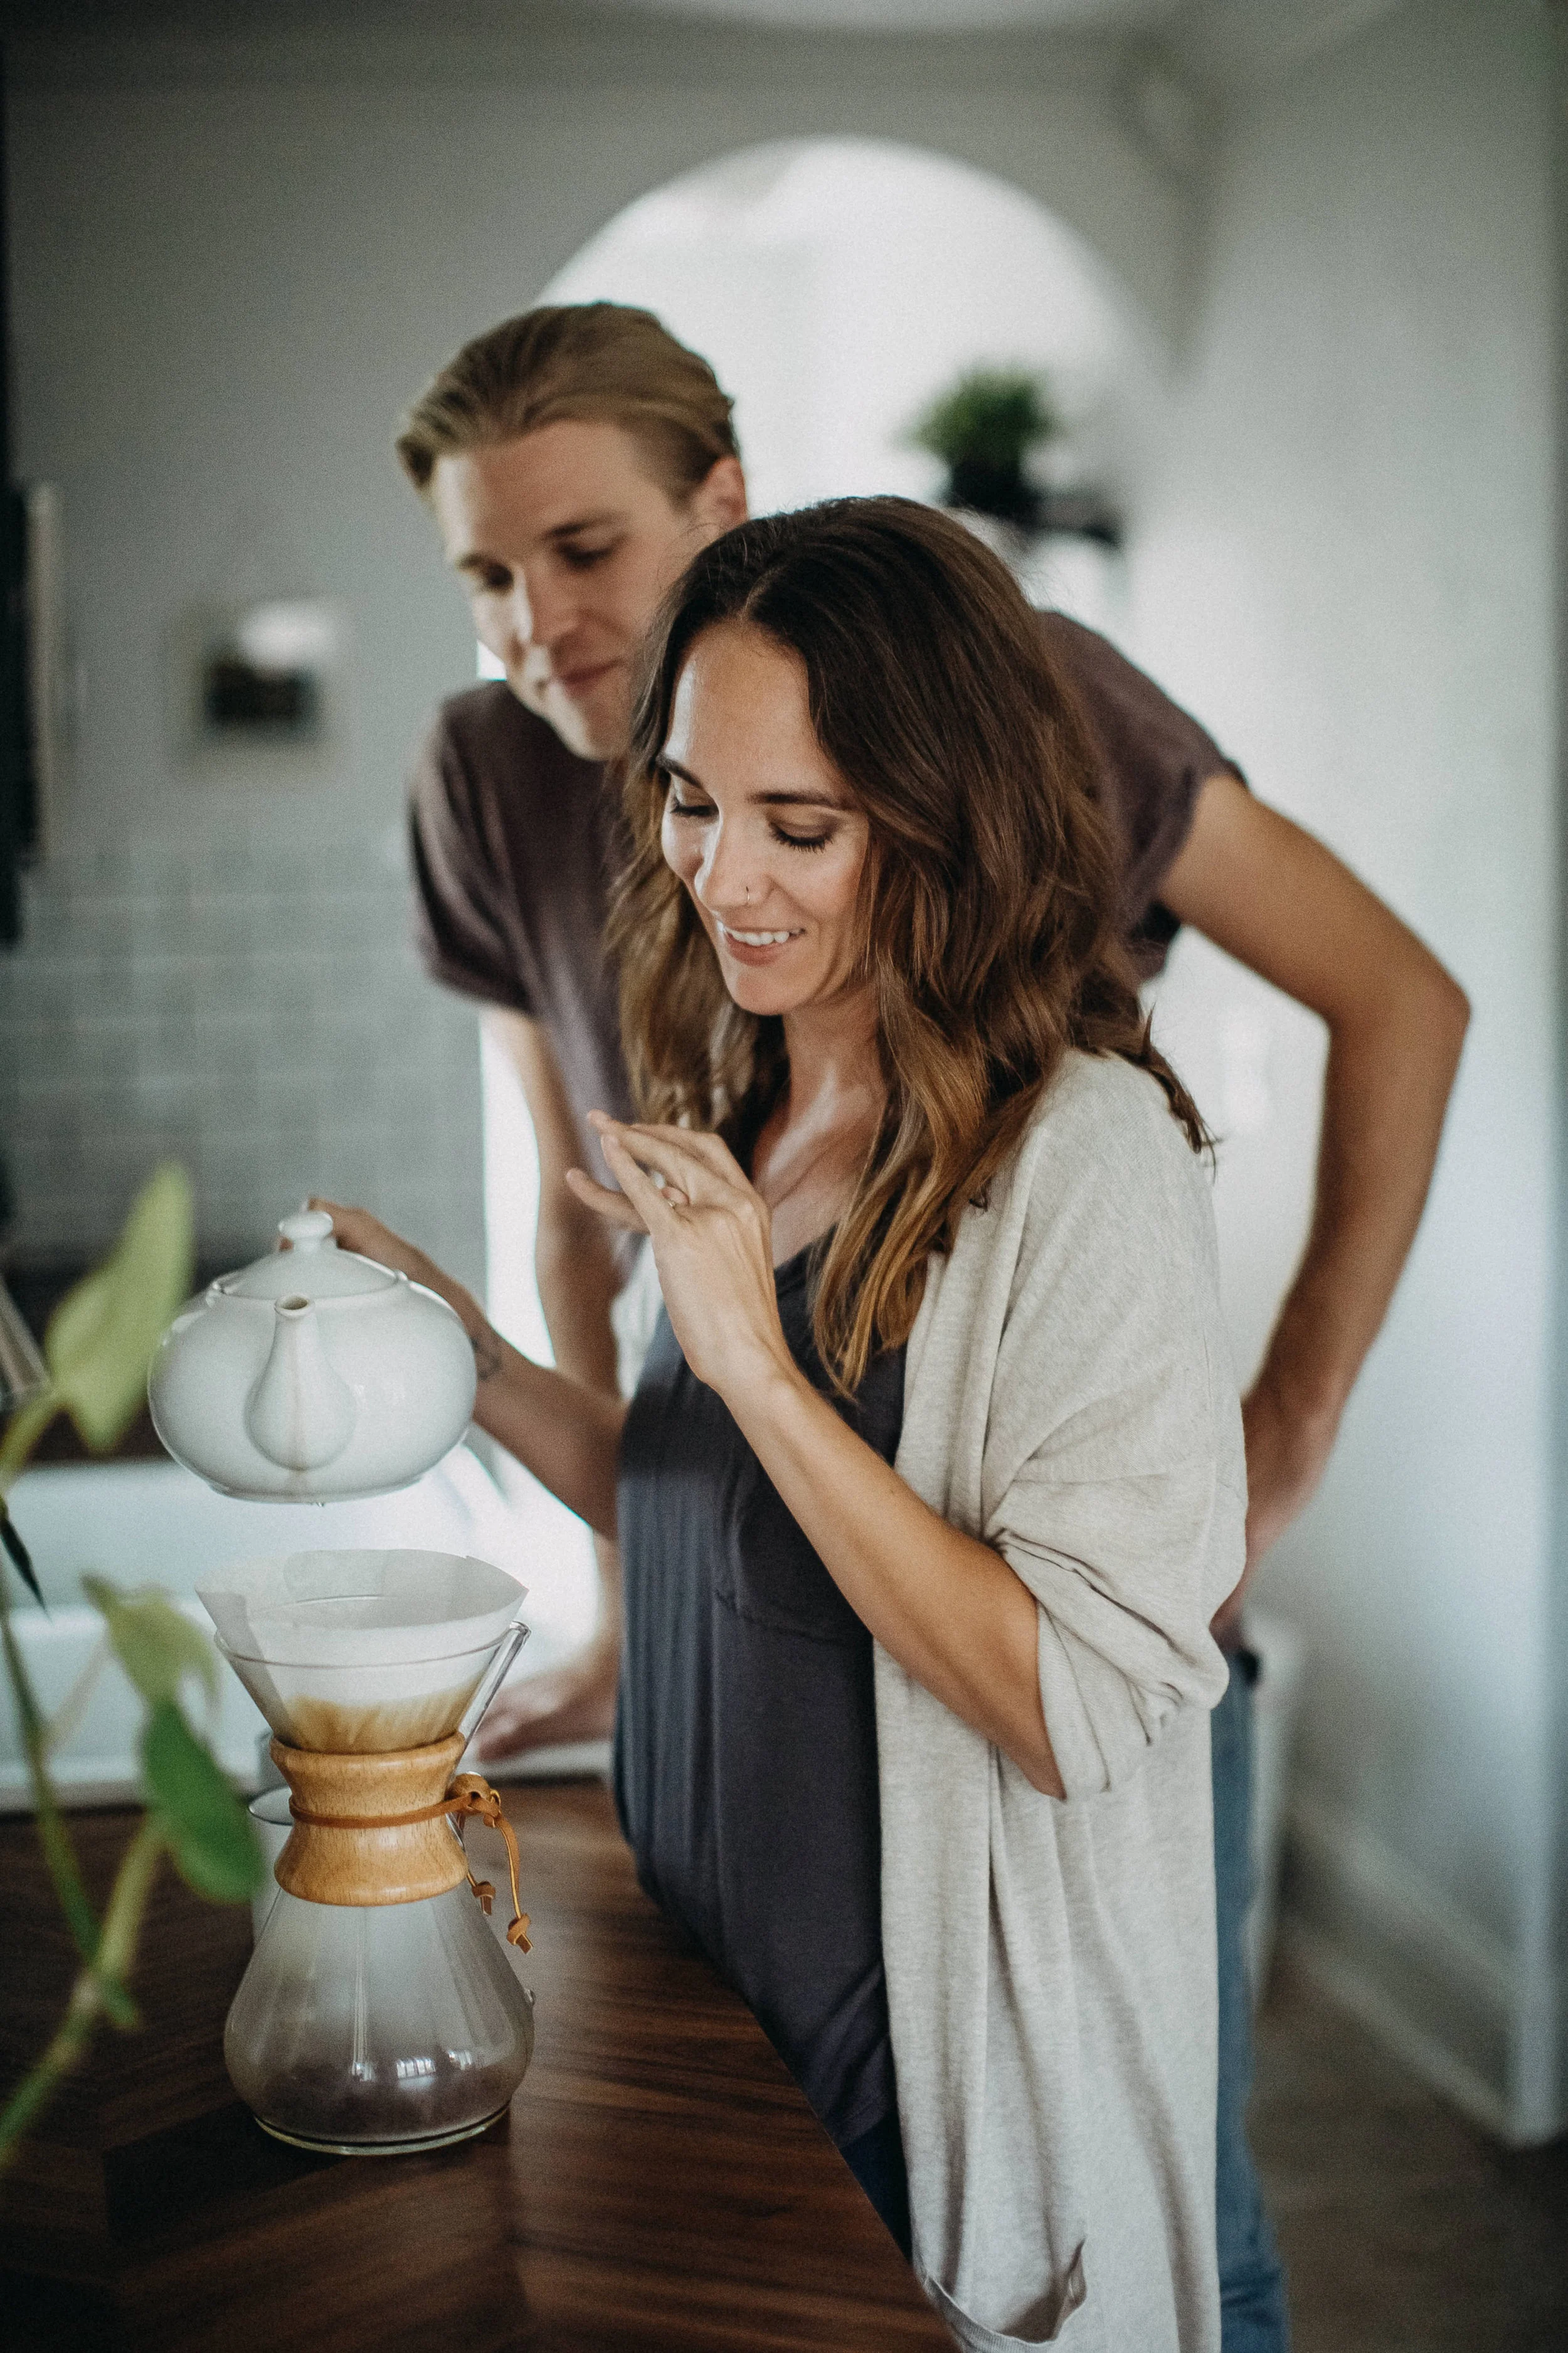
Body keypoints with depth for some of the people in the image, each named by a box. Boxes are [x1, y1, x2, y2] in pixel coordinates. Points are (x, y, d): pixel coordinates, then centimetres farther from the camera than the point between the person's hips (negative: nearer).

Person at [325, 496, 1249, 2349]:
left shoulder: (1086, 1156, -21)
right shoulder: (745, 1118, 3)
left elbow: (1082, 1707, -25)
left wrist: (757, 1365, -28)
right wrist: (475, 1365, -1)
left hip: (944, 2062, -7)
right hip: (714, 1993, 7)